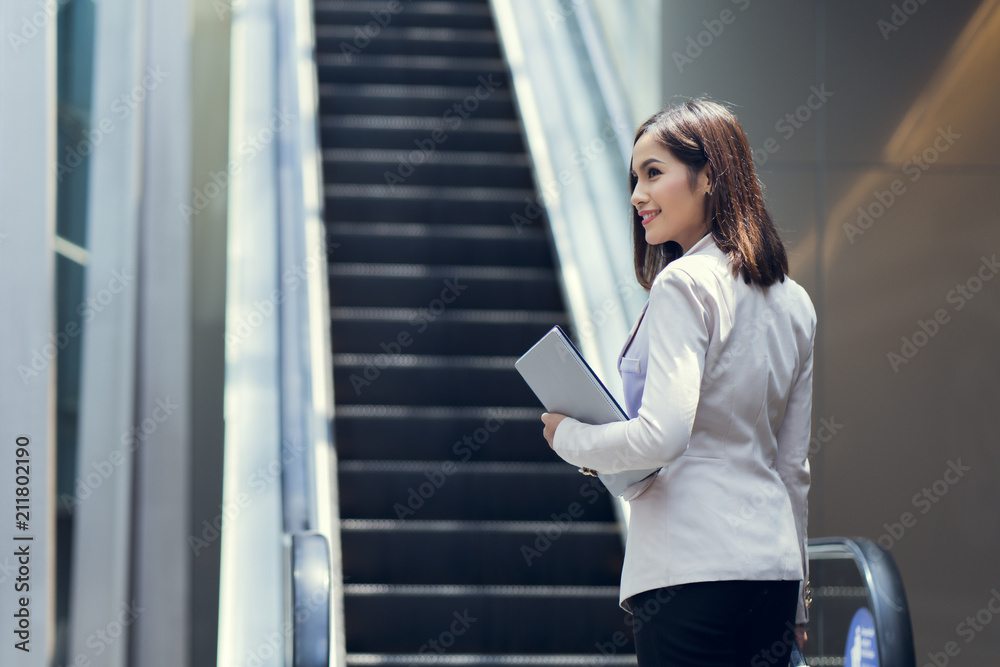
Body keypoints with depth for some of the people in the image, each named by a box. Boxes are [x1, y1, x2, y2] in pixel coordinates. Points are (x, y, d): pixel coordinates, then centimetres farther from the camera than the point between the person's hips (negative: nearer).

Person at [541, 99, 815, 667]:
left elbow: (661, 437, -21)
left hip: (692, 570, -8)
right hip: (774, 567, 8)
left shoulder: (685, 284, -10)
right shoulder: (794, 301, 14)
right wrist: (793, 600, 24)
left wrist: (569, 437, -3)